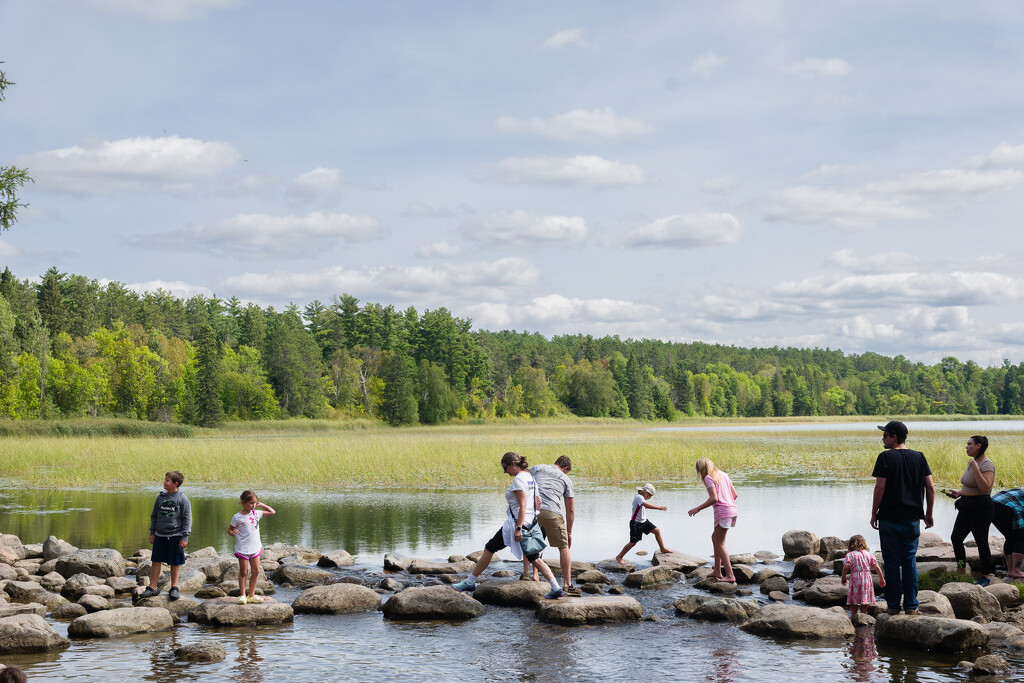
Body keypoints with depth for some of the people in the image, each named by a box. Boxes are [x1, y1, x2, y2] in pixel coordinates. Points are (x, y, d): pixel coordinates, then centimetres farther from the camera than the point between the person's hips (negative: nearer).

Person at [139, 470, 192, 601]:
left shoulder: (182, 499, -7)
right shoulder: (161, 497, 5)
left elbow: (187, 519, -6)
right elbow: (154, 516, 14)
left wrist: (184, 537, -10)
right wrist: (152, 532, 9)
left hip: (175, 536, -4)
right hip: (160, 535, 4)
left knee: (175, 563, 5)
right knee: (156, 561, 4)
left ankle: (174, 588, 17)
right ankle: (152, 588, 11)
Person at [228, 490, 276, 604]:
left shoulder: (256, 513, 5)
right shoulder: (237, 517, -8)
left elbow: (272, 512, 13)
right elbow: (229, 529, 1)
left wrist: (261, 505, 3)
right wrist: (233, 533, -21)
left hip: (255, 548, 5)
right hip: (242, 549, -5)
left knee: (256, 571, 7)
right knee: (243, 572, 1)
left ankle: (252, 595, 17)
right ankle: (242, 595, 7)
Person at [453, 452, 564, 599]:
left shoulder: (518, 479, -14)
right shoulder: (530, 477, 13)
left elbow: (522, 505, -21)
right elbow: (538, 502, 17)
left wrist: (518, 528, -23)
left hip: (517, 522, -9)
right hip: (530, 523, 9)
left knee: (489, 549, 4)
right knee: (535, 559, 10)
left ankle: (469, 582, 13)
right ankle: (556, 589, 0)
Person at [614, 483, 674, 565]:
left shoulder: (642, 498, 8)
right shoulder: (638, 497, -22)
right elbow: (648, 506, -35)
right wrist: (660, 507, -29)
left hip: (643, 521, 9)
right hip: (636, 523, -9)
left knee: (657, 531, 5)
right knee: (633, 542, -4)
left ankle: (662, 549, 21)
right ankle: (619, 557, 8)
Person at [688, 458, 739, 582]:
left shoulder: (708, 478, -6)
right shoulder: (723, 474, 18)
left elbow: (714, 498, -16)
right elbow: (735, 494, 16)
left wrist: (698, 509, -10)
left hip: (723, 512, -9)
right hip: (732, 510, 9)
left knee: (720, 544, -3)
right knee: (715, 538, 21)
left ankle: (730, 575, -10)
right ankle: (717, 571, 22)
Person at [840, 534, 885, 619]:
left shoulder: (850, 555, -2)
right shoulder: (869, 554, 7)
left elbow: (846, 567, -11)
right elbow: (876, 567, 4)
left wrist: (843, 577, 4)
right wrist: (881, 578, 13)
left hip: (855, 578, -3)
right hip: (867, 578, 3)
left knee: (853, 600, 6)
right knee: (865, 599, 11)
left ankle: (853, 616, 4)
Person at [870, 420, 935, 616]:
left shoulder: (885, 457, -8)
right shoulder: (919, 457, 5)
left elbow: (880, 488, -12)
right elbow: (930, 487, 3)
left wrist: (874, 514, -3)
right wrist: (929, 514, 12)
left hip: (889, 519, -3)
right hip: (912, 519, 3)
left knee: (891, 563, 4)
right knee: (909, 561, 9)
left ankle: (893, 605, 7)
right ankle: (911, 606, 9)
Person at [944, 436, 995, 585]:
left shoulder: (986, 464, -15)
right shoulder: (971, 462, 13)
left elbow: (985, 487, -28)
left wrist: (975, 468, -28)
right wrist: (959, 493, 10)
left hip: (980, 507, -9)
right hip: (967, 506, 9)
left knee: (981, 542, 0)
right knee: (955, 538, 7)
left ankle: (986, 577, 13)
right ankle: (962, 572, 18)